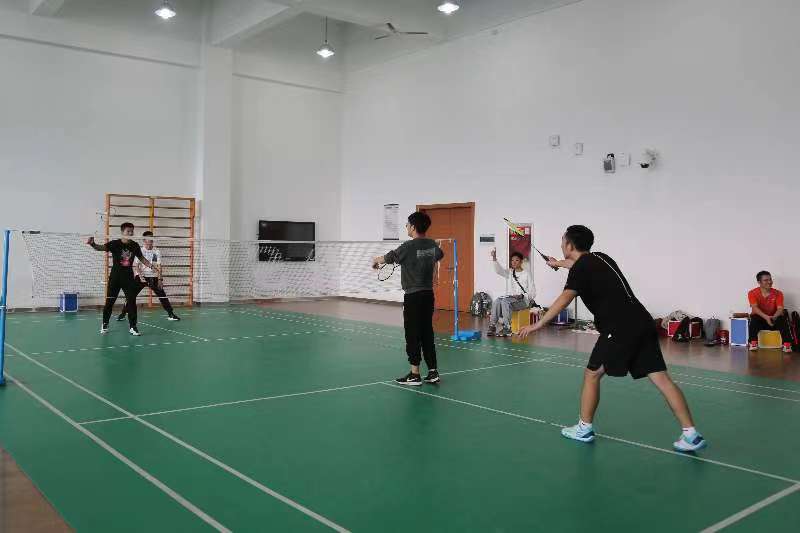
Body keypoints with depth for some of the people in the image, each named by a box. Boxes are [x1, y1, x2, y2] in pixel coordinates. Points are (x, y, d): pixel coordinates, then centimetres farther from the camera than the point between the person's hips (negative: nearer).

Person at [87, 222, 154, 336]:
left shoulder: (135, 245, 1)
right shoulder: (115, 244, -10)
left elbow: (141, 258, 15)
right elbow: (101, 247, -25)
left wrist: (150, 265, 2)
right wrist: (93, 244, -46)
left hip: (129, 277, 2)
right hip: (115, 277, -2)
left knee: (132, 301, -3)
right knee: (109, 301, 5)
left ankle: (132, 327, 3)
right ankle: (105, 324, 23)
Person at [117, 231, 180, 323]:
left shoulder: (157, 252, 0)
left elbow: (159, 266, -1)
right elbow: (136, 265, -5)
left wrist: (160, 279, -9)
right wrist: (141, 276, -19)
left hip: (153, 277, 1)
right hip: (141, 276, -1)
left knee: (162, 295, -1)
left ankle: (171, 314, 6)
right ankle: (123, 313, 3)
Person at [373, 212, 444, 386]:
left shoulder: (409, 246, -14)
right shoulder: (432, 245, 6)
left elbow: (388, 258, 0)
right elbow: (439, 255, 30)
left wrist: (376, 261, 22)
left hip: (413, 296, -7)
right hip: (429, 294, 7)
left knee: (413, 334, 0)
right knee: (427, 332, 13)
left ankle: (415, 374, 5)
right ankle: (433, 372, 15)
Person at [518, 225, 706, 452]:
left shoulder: (581, 269, -3)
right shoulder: (599, 258, 22)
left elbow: (564, 299, -19)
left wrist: (538, 324, -20)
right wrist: (558, 263, 65)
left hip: (620, 329, -8)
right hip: (642, 322, 8)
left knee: (592, 374, 9)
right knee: (661, 378, 3)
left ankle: (584, 428, 19)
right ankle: (691, 434, -1)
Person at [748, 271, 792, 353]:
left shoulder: (778, 293, -5)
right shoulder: (752, 293, -10)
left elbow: (780, 309, -16)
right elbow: (755, 308, -22)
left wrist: (774, 317, -38)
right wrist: (766, 317, -39)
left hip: (774, 319, 2)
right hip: (760, 319, -1)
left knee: (783, 319, -29)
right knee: (754, 318, -34)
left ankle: (787, 344, -28)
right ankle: (753, 343, -29)